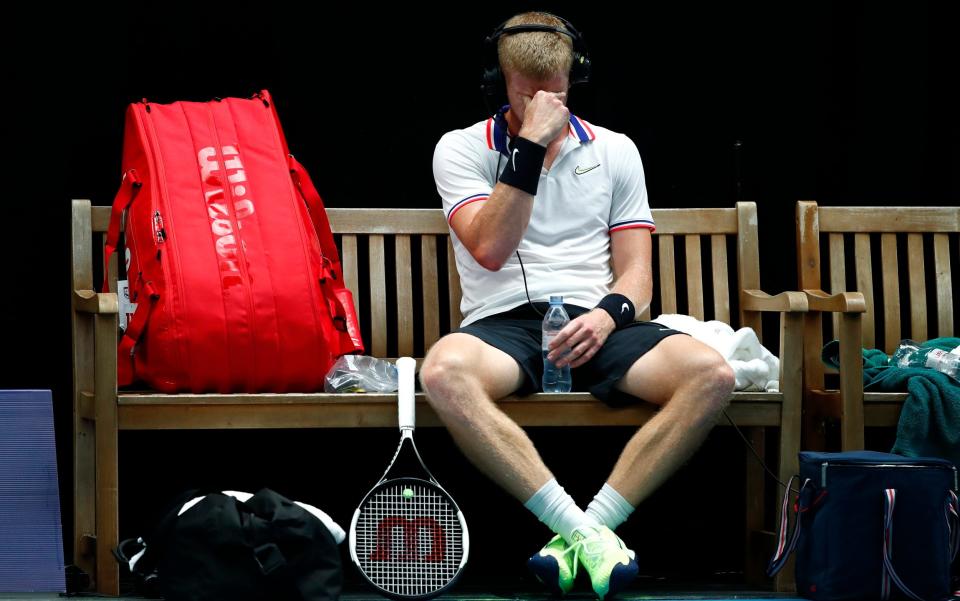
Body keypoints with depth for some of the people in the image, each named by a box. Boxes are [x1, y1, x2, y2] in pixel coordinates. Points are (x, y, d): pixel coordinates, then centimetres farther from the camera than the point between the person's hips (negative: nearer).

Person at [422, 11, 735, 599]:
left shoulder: (614, 150, 16)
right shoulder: (461, 149, 10)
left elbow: (636, 271, 11)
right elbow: (491, 249, -7)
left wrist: (609, 314, -13)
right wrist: (531, 145, -10)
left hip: (594, 326, 2)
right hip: (504, 325, -2)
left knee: (710, 372, -29)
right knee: (445, 369, -39)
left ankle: (591, 527, -32)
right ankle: (582, 530, -39)